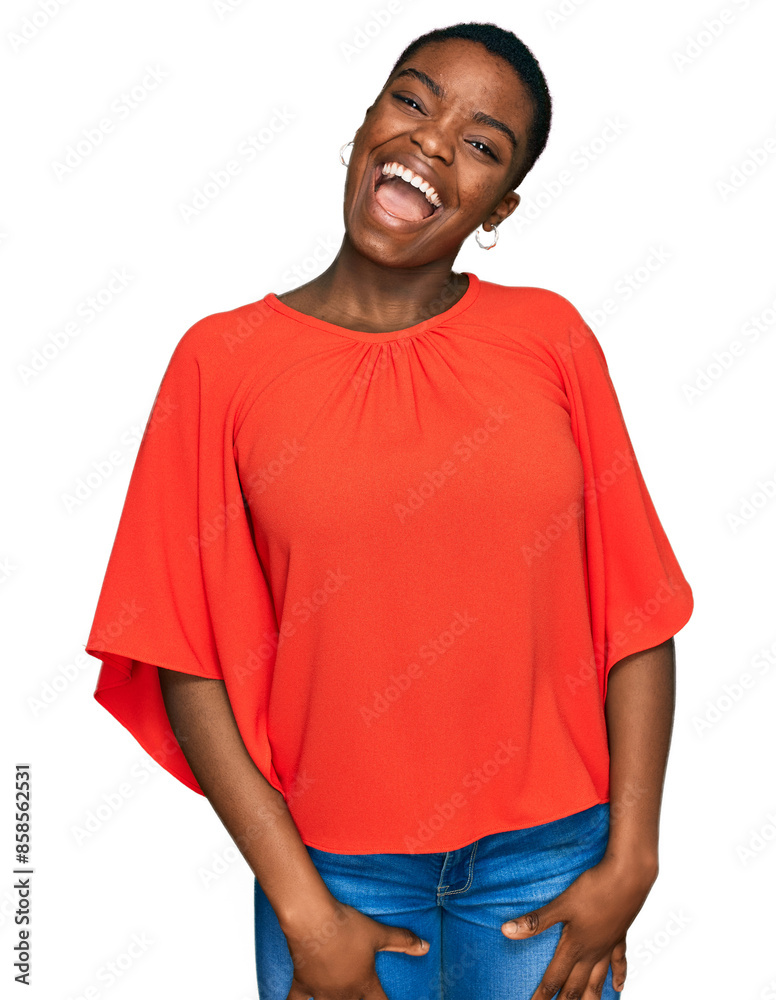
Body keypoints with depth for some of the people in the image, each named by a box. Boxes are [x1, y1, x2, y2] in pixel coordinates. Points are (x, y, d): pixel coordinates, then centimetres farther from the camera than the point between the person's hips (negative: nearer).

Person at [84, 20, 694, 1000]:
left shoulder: (549, 337, -3)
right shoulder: (222, 359, -6)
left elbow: (638, 615, -1)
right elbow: (189, 659, -7)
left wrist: (630, 860, -5)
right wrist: (302, 909, -9)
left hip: (547, 854, 1)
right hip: (336, 862, -1)